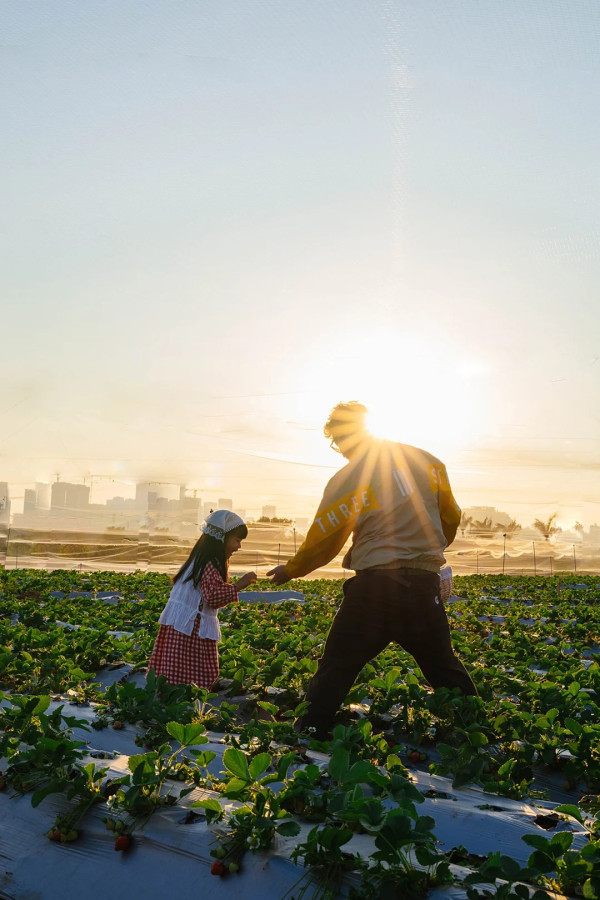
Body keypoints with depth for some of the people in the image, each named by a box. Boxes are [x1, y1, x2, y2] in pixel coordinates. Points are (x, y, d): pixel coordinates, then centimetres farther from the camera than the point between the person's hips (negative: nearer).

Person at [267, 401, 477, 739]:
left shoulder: (346, 480, -7)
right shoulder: (427, 461, 7)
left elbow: (322, 541, 0)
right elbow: (451, 519, 16)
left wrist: (290, 570, 18)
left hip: (374, 585, -4)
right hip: (425, 584, 4)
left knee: (336, 668, 6)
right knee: (444, 666, 20)